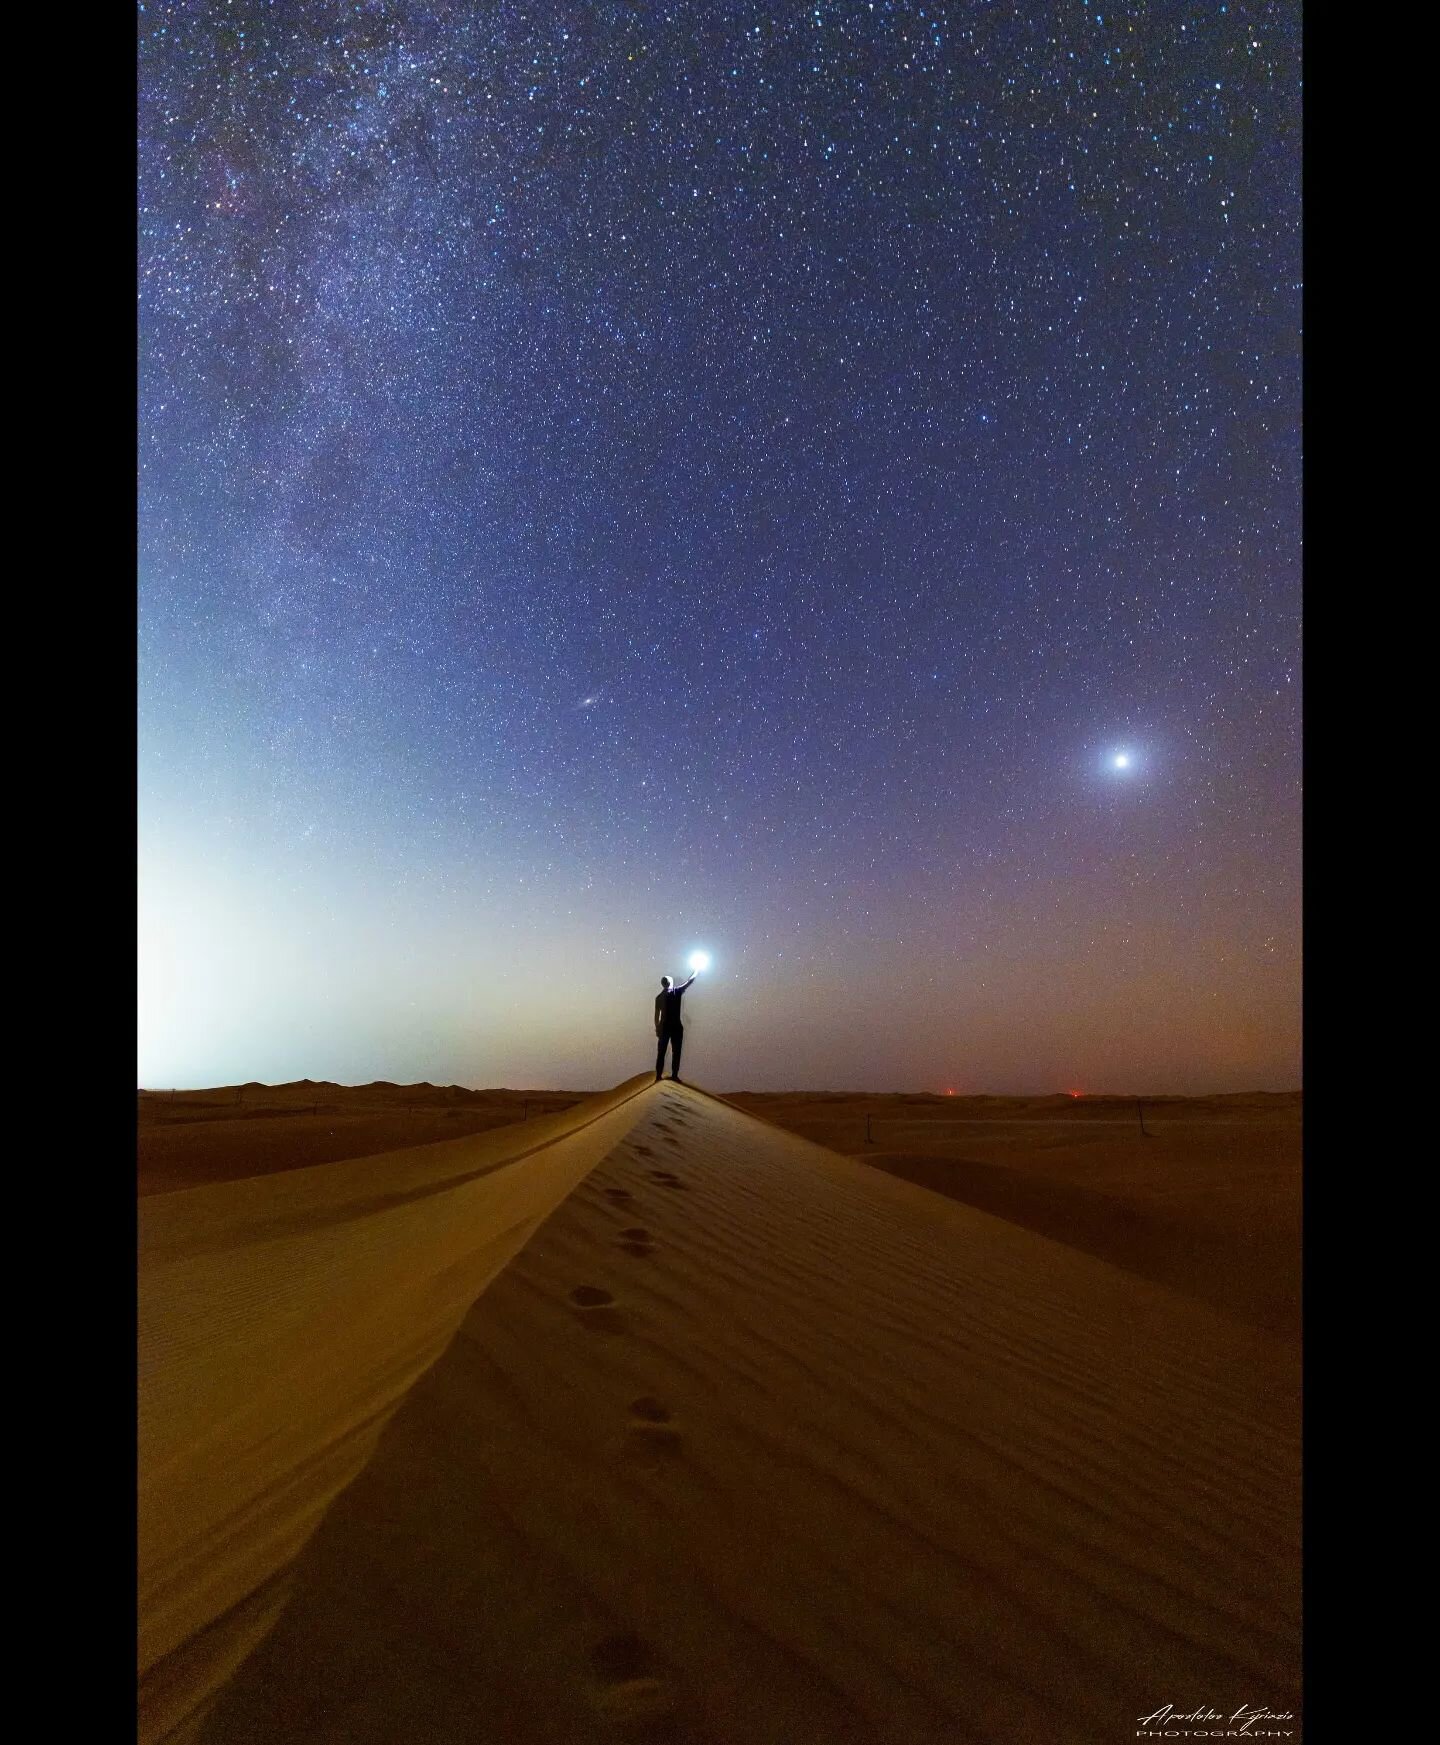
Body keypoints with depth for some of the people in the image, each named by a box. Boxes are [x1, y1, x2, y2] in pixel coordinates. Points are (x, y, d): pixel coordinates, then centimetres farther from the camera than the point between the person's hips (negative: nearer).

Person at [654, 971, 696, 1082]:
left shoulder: (659, 997, -2)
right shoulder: (677, 992, -6)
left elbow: (657, 1015, -2)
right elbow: (690, 981, 6)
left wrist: (657, 1028, 8)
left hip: (664, 1027, 2)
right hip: (676, 1027, -1)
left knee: (661, 1053, 8)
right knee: (676, 1052, 8)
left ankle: (658, 1077, 9)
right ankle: (674, 1076, 11)